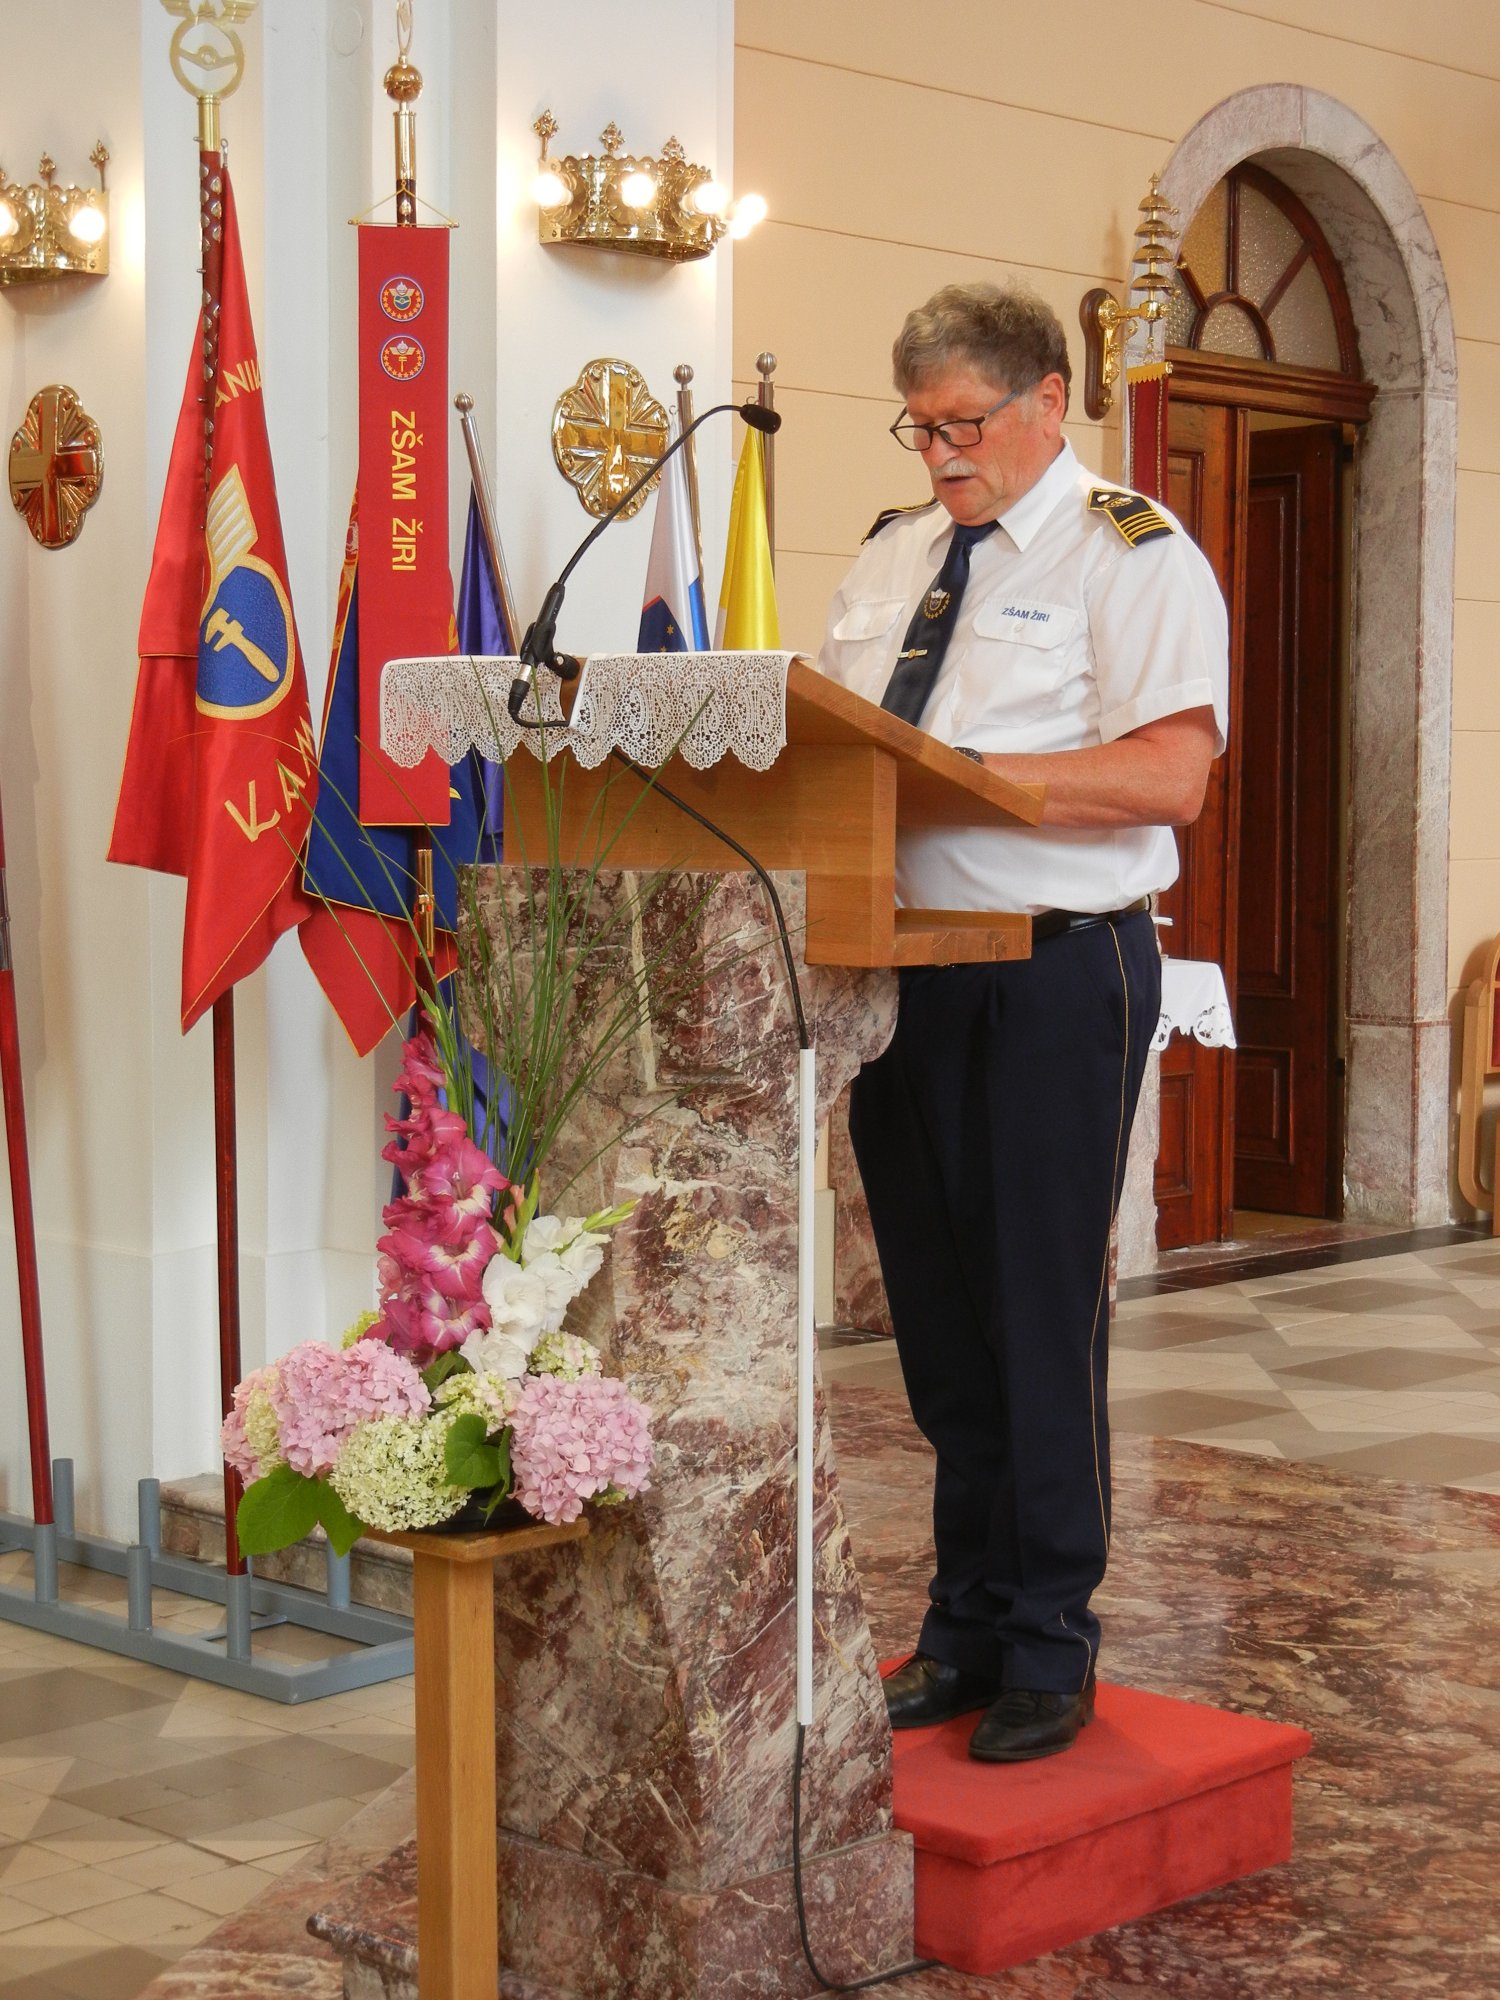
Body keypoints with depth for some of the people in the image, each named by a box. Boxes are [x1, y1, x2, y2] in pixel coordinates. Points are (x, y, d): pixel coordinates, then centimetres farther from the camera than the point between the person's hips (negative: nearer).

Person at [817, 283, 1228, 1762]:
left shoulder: (1132, 556, -4)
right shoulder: (891, 554, 18)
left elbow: (1169, 772, -16)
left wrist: (963, 771, -22)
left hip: (1057, 977, -6)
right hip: (902, 966, 6)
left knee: (1042, 1318, -1)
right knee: (936, 1320, 12)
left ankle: (1047, 1653, 13)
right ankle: (963, 1631, 25)